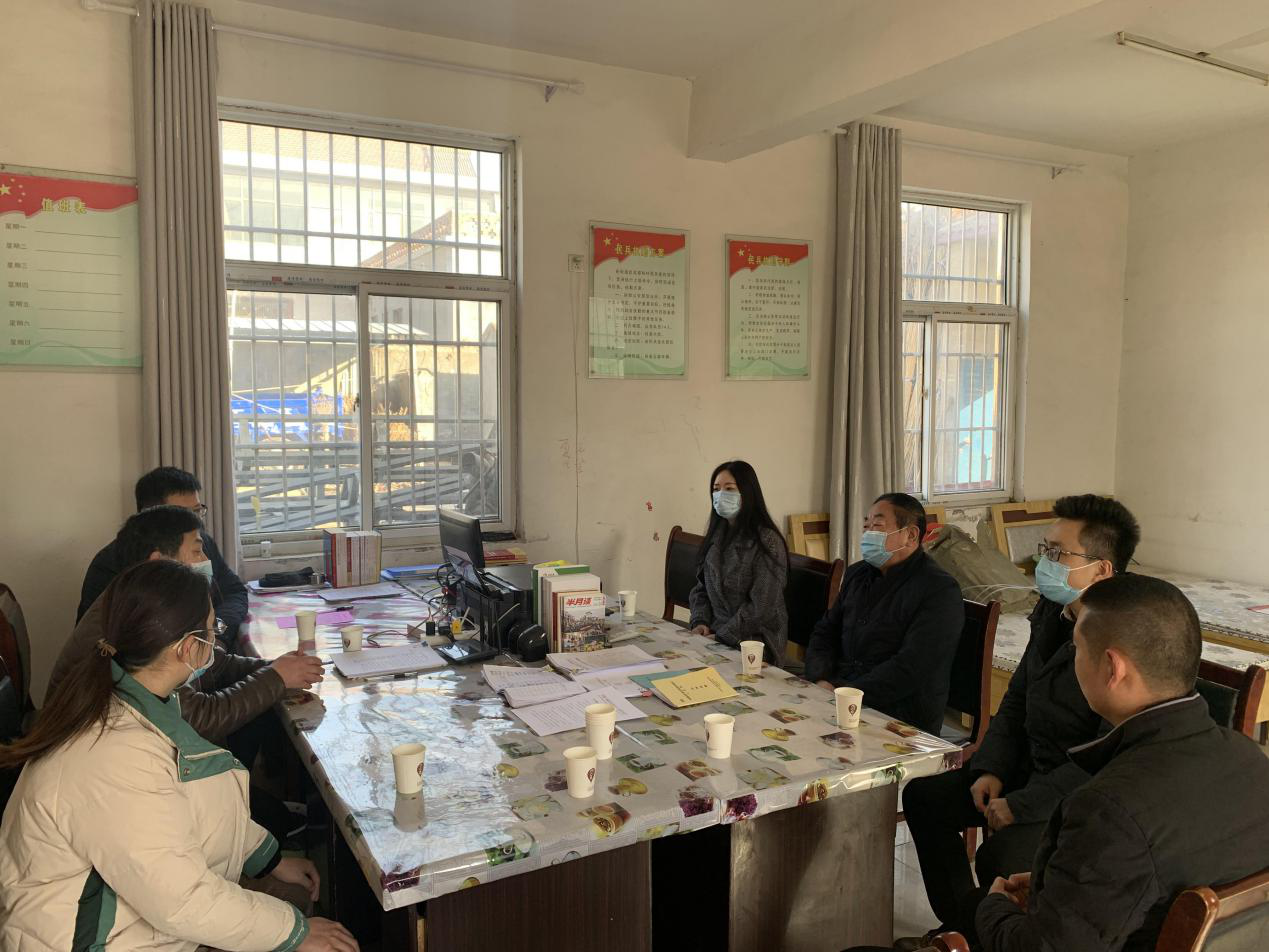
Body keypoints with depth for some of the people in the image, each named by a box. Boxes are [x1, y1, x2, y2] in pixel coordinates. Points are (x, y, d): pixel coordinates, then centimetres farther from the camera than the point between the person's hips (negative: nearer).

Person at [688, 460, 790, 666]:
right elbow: (701, 587, 15)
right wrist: (700, 621, -2)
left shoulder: (767, 541, -12)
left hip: (753, 641, -6)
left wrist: (722, 637, -14)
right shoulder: (716, 535, 10)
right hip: (713, 635, 6)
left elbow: (762, 608, -16)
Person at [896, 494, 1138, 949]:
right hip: (1029, 768, 9)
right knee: (923, 796, 6)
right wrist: (990, 769, 0)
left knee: (999, 857, -28)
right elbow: (1016, 700, 13)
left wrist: (1021, 805, -22)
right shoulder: (1052, 614, 2)